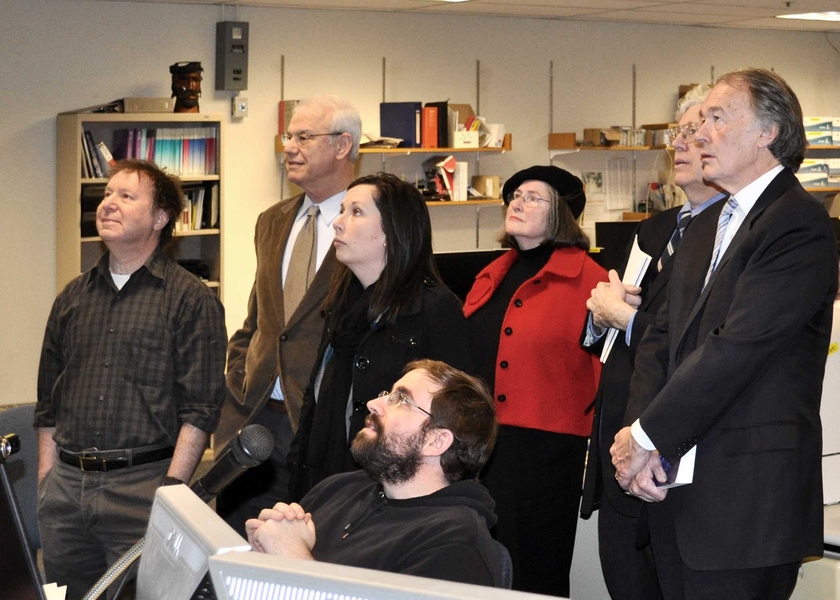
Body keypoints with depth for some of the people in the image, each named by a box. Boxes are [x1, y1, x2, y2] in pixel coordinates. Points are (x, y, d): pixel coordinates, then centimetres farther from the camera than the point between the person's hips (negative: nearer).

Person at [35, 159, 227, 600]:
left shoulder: (190, 299, -2)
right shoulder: (72, 298, 15)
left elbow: (200, 409, -7)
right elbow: (48, 405, 18)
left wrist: (170, 492, -13)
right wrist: (46, 482, 10)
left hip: (141, 485, -5)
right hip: (66, 485, 5)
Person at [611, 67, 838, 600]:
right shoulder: (707, 227, 19)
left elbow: (736, 348, -19)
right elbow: (662, 338, 12)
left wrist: (646, 437, -14)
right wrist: (639, 432, -5)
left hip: (747, 496, -8)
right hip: (678, 483, 8)